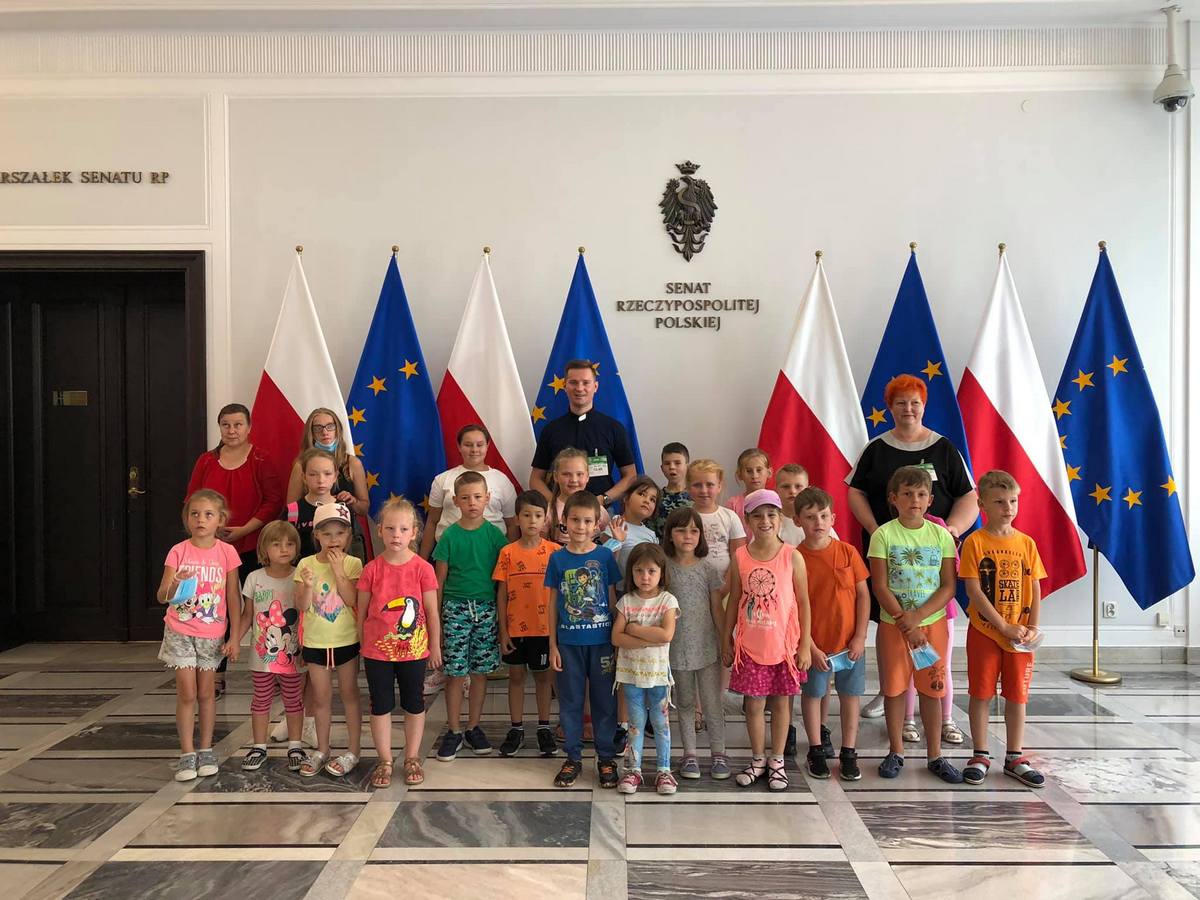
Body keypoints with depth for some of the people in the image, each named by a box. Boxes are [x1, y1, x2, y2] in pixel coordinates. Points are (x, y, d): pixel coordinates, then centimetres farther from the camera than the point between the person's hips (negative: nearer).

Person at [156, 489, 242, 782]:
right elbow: (162, 596, -12)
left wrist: (234, 638, -4)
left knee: (206, 693, 9)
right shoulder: (178, 551, -7)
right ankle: (187, 754, 10)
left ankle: (206, 750, 21)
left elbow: (233, 599, -2)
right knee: (186, 694, -1)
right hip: (180, 631, 0)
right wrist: (175, 585, -35)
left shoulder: (226, 552, -6)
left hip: (212, 633, 0)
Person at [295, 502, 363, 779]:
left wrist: (338, 569, -20)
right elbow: (302, 606, -6)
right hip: (315, 641, 2)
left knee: (349, 693, 8)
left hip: (346, 640, -2)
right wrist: (307, 586, -24)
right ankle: (322, 750, 26)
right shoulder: (306, 564, -3)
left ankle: (354, 751, 18)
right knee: (321, 697, 12)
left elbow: (352, 600, -18)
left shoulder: (352, 564, -7)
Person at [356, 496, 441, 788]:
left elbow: (432, 611, -2)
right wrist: (360, 643, 6)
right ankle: (385, 761, 23)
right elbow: (362, 610, 3)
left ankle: (412, 759, 27)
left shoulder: (422, 568, -9)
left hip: (414, 649, 0)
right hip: (377, 650, 1)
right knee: (381, 706, 10)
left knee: (414, 704, 12)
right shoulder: (372, 569, -7)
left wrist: (435, 646, 2)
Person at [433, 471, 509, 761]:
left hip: (486, 608, 1)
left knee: (480, 672, 7)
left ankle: (473, 727, 21)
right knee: (455, 673, 1)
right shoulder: (449, 536, -1)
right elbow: (440, 580, 3)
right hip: (455, 608, -1)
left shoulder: (495, 534, 1)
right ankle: (453, 731, 14)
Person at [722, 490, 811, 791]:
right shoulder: (740, 557, -2)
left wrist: (805, 645, -4)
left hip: (784, 644, -1)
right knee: (754, 704, 9)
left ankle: (777, 760, 27)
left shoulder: (792, 556, -7)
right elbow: (734, 600, 5)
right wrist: (726, 639, 6)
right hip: (750, 645, 1)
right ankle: (758, 759, 27)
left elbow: (803, 602, -3)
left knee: (781, 702, 11)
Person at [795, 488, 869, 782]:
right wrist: (810, 648, -12)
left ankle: (848, 753, 23)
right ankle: (816, 750, 26)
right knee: (812, 694, 11)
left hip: (850, 642, 2)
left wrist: (860, 637, -6)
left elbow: (863, 595, 0)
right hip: (814, 644, -1)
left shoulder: (847, 552, -5)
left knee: (850, 695, 10)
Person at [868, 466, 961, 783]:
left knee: (932, 689, 8)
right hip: (893, 624, -1)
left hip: (933, 623, 1)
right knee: (894, 688, 7)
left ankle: (935, 756, 20)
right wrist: (905, 623, -13)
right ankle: (896, 752, 21)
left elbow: (949, 586, -3)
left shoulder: (941, 535, -1)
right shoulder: (884, 534, -6)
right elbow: (880, 587, -8)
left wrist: (917, 616, -14)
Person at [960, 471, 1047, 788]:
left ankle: (1014, 758, 22)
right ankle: (980, 756, 18)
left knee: (1018, 694, 9)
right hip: (984, 631, -3)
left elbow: (1035, 589, 5)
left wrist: (1032, 627, -7)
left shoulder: (1026, 542, 4)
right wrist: (1004, 627, -15)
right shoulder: (975, 542, -7)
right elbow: (974, 591, -12)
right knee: (981, 693, 5)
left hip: (1020, 634, 3)